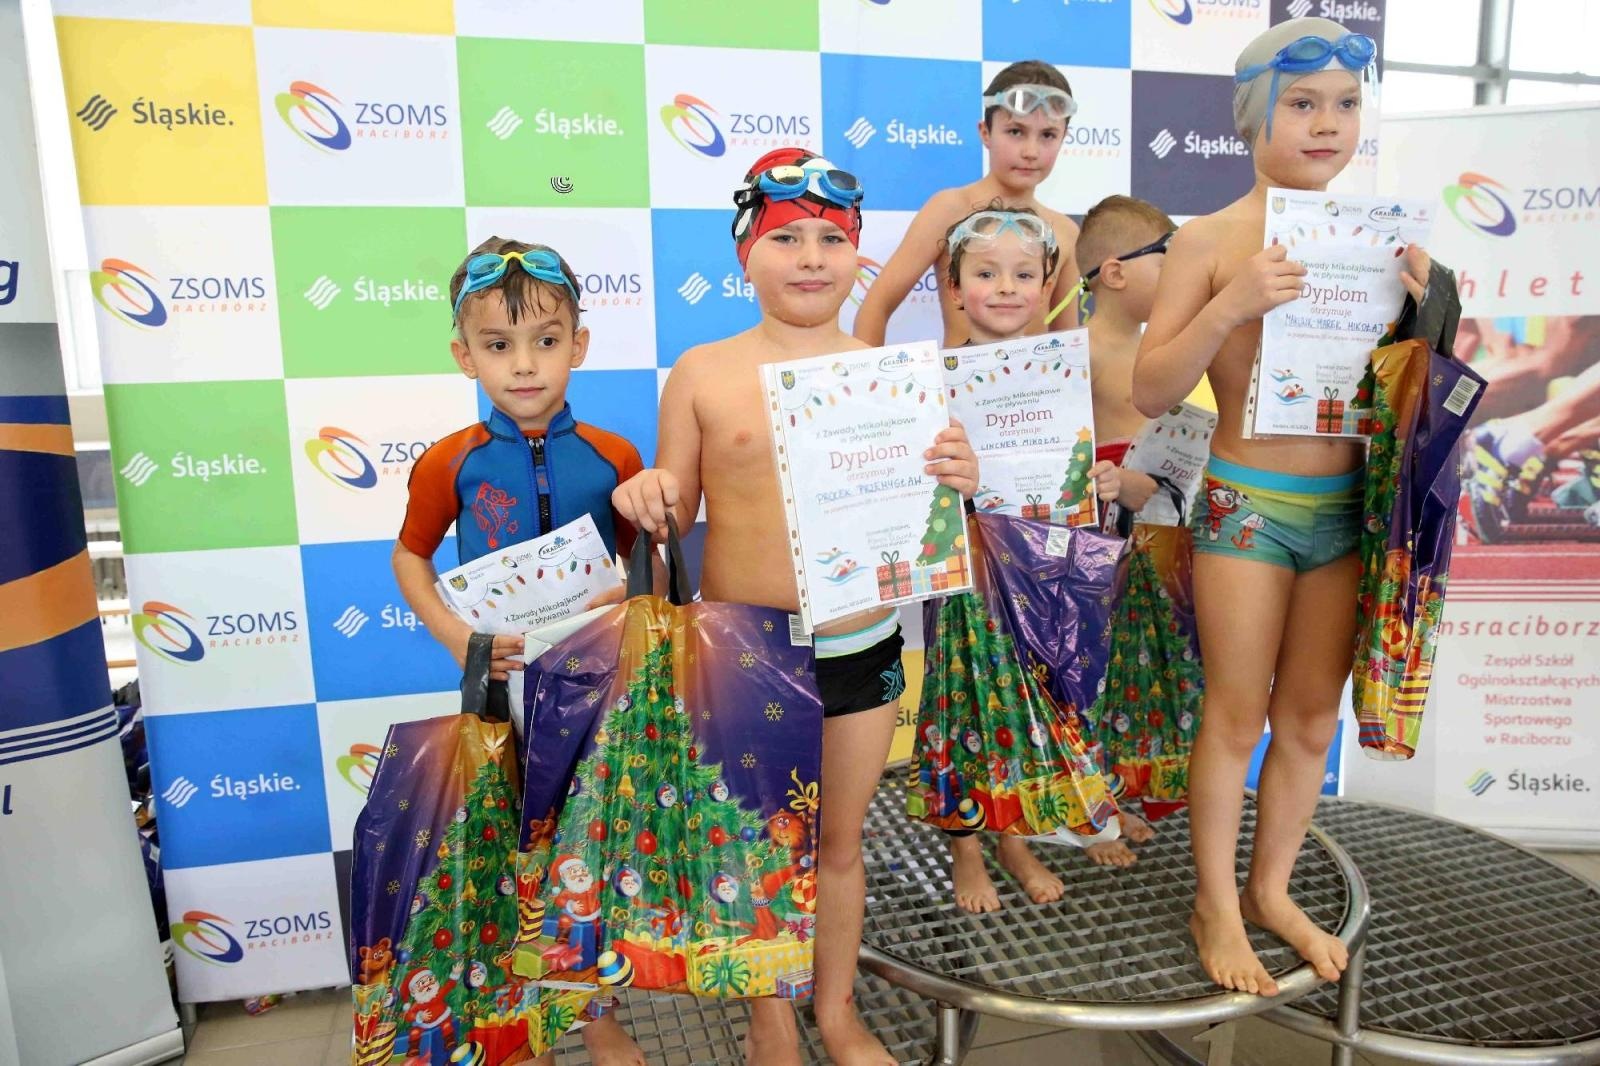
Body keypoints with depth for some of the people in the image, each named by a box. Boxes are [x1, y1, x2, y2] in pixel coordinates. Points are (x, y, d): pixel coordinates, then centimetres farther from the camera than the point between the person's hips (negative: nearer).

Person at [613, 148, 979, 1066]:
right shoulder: (703, 374, -5)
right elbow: (672, 514, 1)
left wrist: (957, 483, -16)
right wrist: (643, 501, -21)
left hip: (862, 650, 2)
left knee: (841, 842, 20)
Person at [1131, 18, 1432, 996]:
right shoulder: (1211, 239, -5)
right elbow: (1151, 392, -10)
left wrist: (1418, 303, -4)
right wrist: (1233, 304, -22)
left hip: (1347, 506, 5)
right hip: (1247, 505, -4)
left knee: (1312, 716, 13)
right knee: (1237, 716, 5)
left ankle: (1273, 889, 34)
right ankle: (1216, 905, 25)